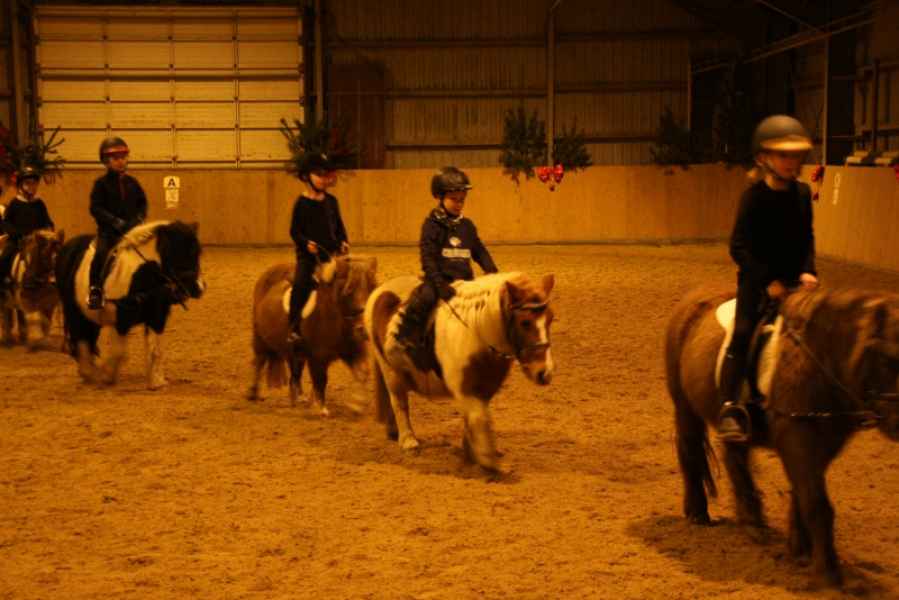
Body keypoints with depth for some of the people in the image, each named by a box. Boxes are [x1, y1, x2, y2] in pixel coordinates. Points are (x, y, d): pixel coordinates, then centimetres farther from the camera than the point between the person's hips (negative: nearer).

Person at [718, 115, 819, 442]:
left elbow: (807, 239, 14)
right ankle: (730, 407, -21)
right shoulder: (754, 196, -9)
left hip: (793, 280, 5)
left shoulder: (802, 193, 7)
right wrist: (768, 281, -18)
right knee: (743, 335, -21)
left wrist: (807, 271, -4)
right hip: (757, 281, -5)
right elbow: (739, 247, -12)